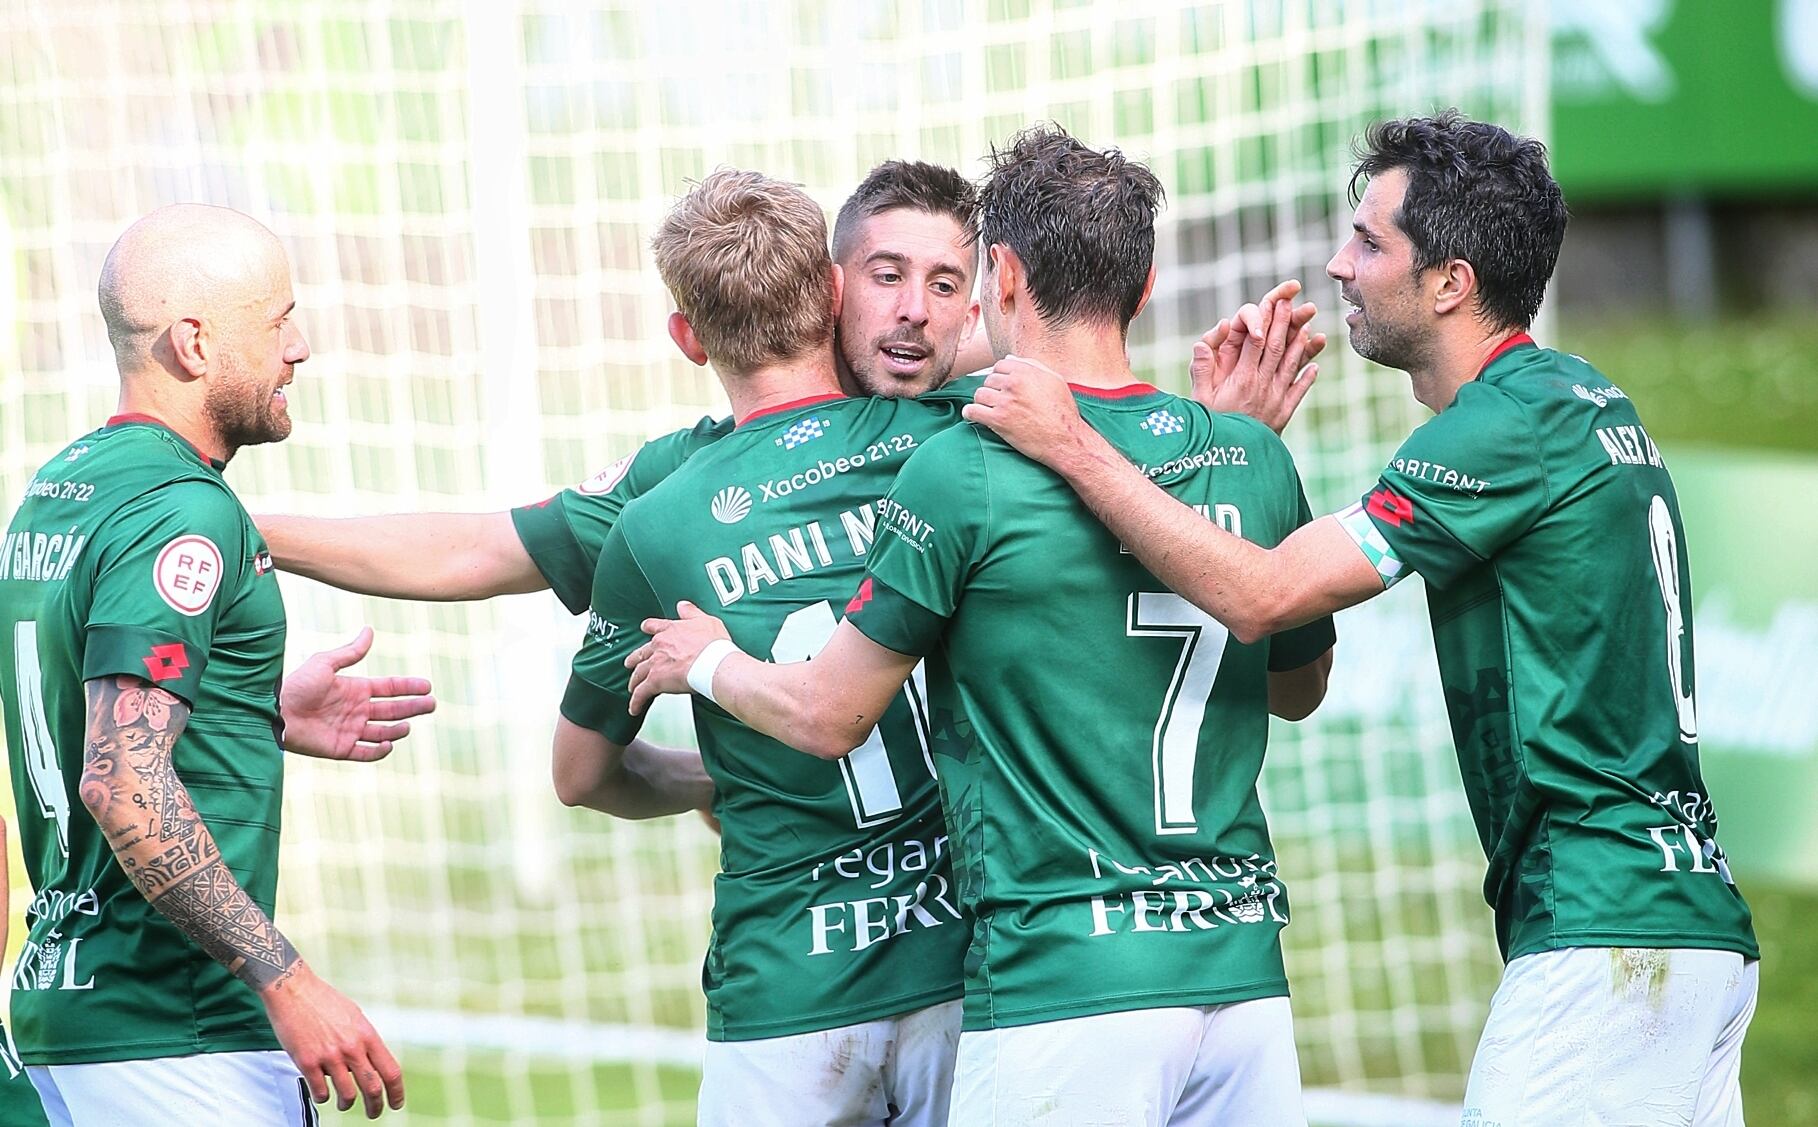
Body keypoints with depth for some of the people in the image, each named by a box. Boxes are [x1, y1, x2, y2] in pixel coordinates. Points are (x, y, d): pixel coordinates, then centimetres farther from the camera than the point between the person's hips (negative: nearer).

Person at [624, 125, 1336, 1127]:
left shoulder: (964, 471, -9)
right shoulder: (1254, 459, 7)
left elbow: (828, 715, 0)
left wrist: (707, 664, 20)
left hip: (1061, 984, -5)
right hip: (1241, 967, 6)